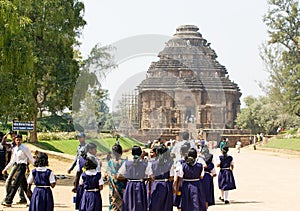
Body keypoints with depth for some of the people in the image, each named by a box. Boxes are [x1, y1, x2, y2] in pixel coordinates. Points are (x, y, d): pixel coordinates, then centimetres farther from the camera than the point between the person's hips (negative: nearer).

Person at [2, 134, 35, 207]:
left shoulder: (24, 148, -9)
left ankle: (8, 201, -14)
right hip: (18, 166, 8)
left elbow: (31, 158, -7)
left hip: (22, 166, -8)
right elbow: (13, 160, 21)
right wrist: (6, 168, 21)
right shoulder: (15, 149, 13)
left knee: (15, 185, -13)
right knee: (24, 185, 13)